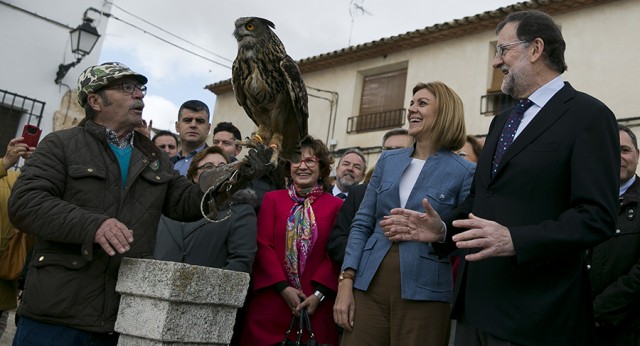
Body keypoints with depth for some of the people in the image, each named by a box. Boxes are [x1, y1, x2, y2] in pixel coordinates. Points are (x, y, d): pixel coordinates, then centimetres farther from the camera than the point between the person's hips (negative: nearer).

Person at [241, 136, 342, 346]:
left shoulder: (336, 206, 4)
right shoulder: (272, 199, 8)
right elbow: (263, 246, 0)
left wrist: (319, 294, -11)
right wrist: (283, 287, -10)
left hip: (316, 305, -1)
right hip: (271, 303, 1)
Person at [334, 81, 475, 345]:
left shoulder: (465, 172, -2)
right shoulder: (388, 160, 10)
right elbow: (362, 224, 8)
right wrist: (346, 281, -1)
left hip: (423, 294, -3)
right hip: (369, 286, 4)